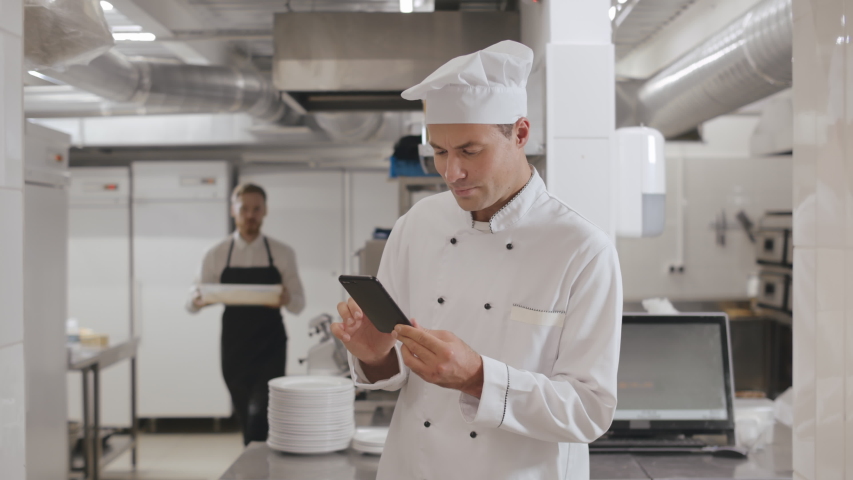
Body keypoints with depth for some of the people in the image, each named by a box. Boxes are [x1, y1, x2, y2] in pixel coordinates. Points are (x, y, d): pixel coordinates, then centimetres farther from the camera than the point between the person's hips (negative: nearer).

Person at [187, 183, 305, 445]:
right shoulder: (216, 255, 2)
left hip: (270, 347, -1)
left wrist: (287, 299, -21)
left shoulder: (283, 254, 1)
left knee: (259, 416, -15)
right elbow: (194, 301, 3)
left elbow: (299, 303, 3)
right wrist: (196, 300, -22)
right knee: (246, 417, 11)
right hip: (234, 347, 2)